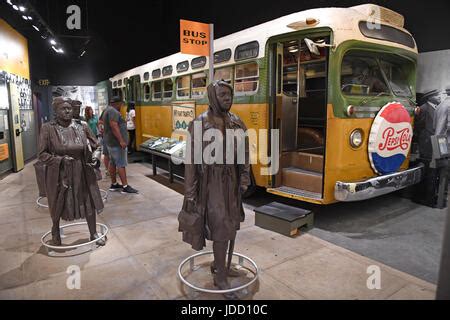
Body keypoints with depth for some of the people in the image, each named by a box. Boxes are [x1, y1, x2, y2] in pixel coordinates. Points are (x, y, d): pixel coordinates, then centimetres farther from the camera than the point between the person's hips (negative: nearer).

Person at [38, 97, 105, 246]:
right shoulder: (48, 128, -8)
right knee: (58, 204, 16)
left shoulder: (79, 128, 3)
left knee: (89, 203, 4)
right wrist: (61, 159, -20)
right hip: (58, 174, -2)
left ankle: (93, 234, 22)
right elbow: (42, 155, -8)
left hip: (81, 173, 2)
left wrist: (92, 158, -8)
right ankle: (55, 231, 44)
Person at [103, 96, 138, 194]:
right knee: (121, 164, -9)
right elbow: (114, 126, -26)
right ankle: (125, 187, -8)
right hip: (116, 142, -11)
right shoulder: (113, 111, -16)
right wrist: (121, 141, -29)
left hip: (110, 142, 11)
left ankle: (114, 184, 20)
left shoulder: (107, 110, 18)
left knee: (112, 163, 13)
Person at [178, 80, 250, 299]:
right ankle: (220, 277, 18)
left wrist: (244, 178, 1)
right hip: (211, 181, -6)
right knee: (221, 228, -1)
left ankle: (218, 264, 38)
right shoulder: (199, 124, -12)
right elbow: (191, 159, -12)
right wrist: (190, 193, -12)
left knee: (229, 224, 16)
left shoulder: (237, 123, 4)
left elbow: (244, 153, 10)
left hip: (231, 181, 6)